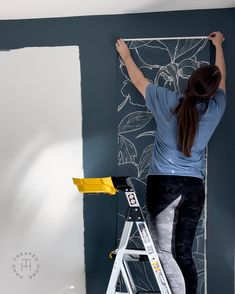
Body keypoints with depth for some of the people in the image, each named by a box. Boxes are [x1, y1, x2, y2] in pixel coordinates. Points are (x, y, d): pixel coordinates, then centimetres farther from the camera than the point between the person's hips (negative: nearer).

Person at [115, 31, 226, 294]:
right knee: (184, 253, 9)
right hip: (194, 187, 3)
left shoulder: (167, 101, -4)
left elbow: (138, 79, 13)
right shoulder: (215, 109, 2)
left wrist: (125, 55, 32)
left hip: (163, 184, -3)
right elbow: (222, 79, 23)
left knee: (164, 253, -2)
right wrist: (218, 45, 39)